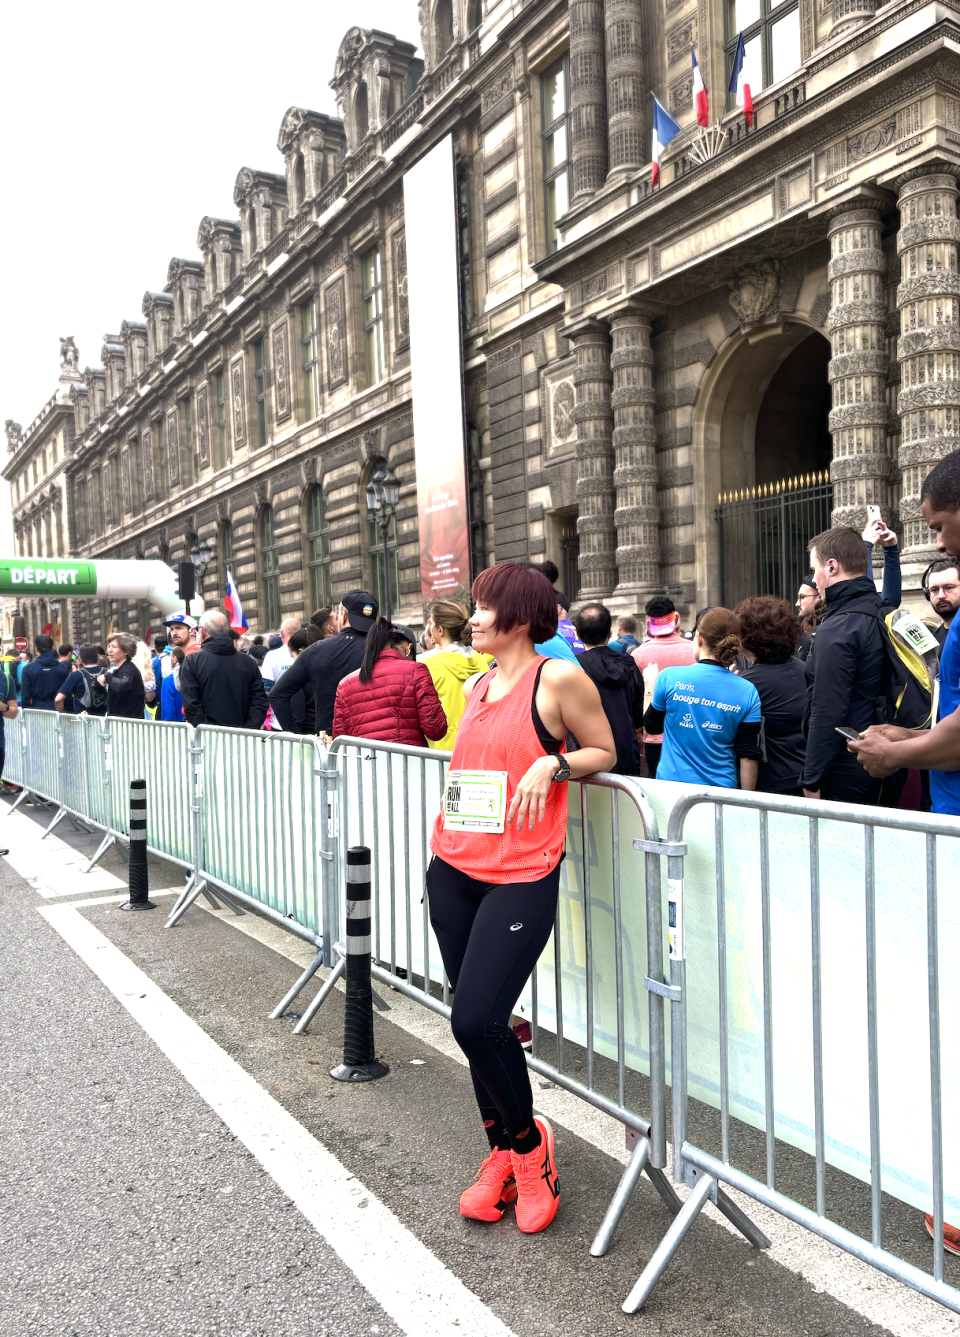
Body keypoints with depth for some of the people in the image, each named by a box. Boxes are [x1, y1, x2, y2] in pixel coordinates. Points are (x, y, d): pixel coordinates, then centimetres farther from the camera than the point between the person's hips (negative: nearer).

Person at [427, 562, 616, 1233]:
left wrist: (552, 763, -16)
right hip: (455, 869, 7)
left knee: (476, 1022, -11)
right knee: (477, 1022, 10)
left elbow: (605, 752, 2)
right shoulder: (477, 686, 13)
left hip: (521, 875, -7)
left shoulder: (558, 679, -7)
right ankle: (502, 1154, 28)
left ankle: (528, 1140, 16)